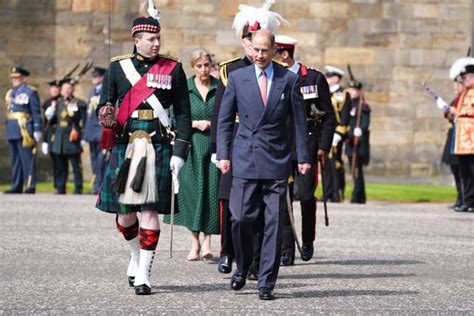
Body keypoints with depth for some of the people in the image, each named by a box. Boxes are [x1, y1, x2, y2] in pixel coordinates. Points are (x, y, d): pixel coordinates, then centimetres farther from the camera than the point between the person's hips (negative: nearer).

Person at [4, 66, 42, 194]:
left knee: (27, 159, -8)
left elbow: (36, 113, -7)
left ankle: (30, 186, -7)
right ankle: (16, 186, 13)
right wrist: (8, 129, 19)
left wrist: (37, 130, -12)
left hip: (24, 130, -7)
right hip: (12, 131, 7)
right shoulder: (10, 93, 18)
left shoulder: (30, 92, -3)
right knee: (15, 160, 9)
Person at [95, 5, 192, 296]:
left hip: (158, 148, -2)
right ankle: (137, 255, 34)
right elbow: (104, 105, 9)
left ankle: (143, 274, -1)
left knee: (150, 211, -6)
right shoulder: (118, 67, 7)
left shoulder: (173, 70, 5)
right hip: (124, 148, 2)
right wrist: (106, 116, -16)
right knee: (123, 212, 6)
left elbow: (183, 114, 5)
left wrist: (180, 152, -3)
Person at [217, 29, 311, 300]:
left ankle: (266, 283, 3)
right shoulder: (238, 78, 5)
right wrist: (223, 154, 1)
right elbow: (225, 119, 9)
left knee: (274, 224, -2)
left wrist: (303, 157, 2)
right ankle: (243, 266, 22)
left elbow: (299, 122, 6)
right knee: (241, 219, -4)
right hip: (245, 159, 0)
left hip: (277, 160, 0)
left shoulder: (289, 80, 4)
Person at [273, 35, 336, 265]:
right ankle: (286, 250, 0)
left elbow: (329, 117, 2)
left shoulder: (314, 78, 0)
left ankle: (308, 241, 17)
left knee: (305, 195, -6)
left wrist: (324, 147, -6)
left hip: (307, 144, -2)